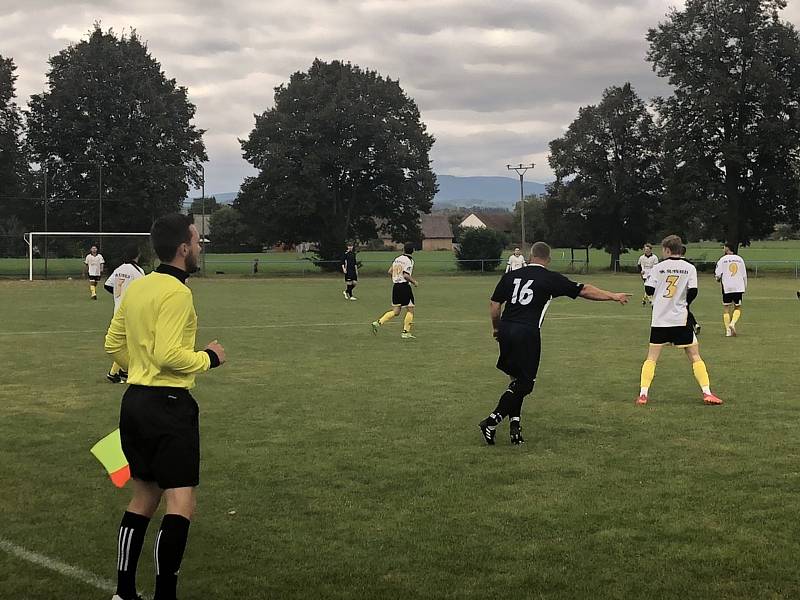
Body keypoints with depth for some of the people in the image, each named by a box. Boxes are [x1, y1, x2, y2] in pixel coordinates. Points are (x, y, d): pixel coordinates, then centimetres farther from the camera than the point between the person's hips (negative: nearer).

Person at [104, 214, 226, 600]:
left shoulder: (136, 287, 11)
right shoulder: (176, 292, -16)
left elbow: (113, 343, 17)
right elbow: (168, 354, -24)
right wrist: (209, 359, -9)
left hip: (135, 400, 9)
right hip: (168, 405, -9)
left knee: (143, 496, 18)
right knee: (180, 505, -5)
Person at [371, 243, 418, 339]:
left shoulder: (397, 259, 11)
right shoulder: (409, 261, -10)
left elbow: (390, 271, 14)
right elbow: (406, 275, -19)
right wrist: (414, 281, -6)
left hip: (395, 286, 7)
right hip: (404, 286, -7)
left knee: (396, 311, 11)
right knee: (410, 310, 5)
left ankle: (378, 322, -1)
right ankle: (406, 332, 3)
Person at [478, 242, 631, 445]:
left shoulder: (511, 276, 12)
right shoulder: (551, 279, 2)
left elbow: (494, 304, 11)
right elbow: (584, 290, 6)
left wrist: (496, 328, 27)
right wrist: (613, 296, 16)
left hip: (506, 331, 5)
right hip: (527, 334, -5)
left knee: (517, 380, 17)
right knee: (524, 383, 4)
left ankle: (515, 427, 12)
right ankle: (491, 422, -5)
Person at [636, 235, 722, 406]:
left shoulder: (659, 267, -1)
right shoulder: (689, 268, 0)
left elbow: (649, 290, -1)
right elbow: (693, 291, -8)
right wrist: (684, 302, 12)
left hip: (660, 320, 0)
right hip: (681, 320, 0)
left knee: (651, 358, 7)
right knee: (695, 357, 8)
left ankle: (643, 394, -3)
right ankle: (707, 393, 1)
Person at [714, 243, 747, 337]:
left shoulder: (722, 259, -3)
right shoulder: (740, 259, 6)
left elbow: (717, 274, -6)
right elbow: (744, 275, 8)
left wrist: (718, 279, 17)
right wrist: (745, 287, 18)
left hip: (727, 287, -2)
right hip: (739, 287, 2)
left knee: (726, 308, 7)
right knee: (738, 308, 14)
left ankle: (728, 330, 4)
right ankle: (733, 323, -11)